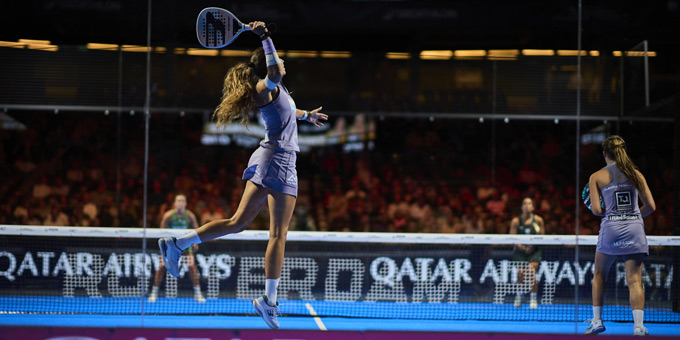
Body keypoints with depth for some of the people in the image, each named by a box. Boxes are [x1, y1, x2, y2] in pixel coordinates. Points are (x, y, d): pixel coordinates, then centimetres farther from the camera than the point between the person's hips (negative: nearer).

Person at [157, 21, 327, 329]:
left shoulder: (274, 91, 19)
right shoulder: (265, 89, -10)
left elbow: (285, 110, 42)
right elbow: (273, 73, -35)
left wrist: (306, 116, 59)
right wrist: (265, 37, -34)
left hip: (266, 159, 10)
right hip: (278, 160, -10)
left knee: (238, 223, 8)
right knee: (278, 234, -7)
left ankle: (177, 244, 3)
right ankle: (269, 301, -7)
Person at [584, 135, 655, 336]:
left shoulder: (597, 177, 2)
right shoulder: (636, 174, 8)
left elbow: (596, 210, -5)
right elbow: (651, 206, 5)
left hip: (611, 228, -1)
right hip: (635, 228, 1)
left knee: (599, 275, 19)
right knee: (634, 280, 0)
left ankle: (597, 321, 18)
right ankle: (638, 325, -13)